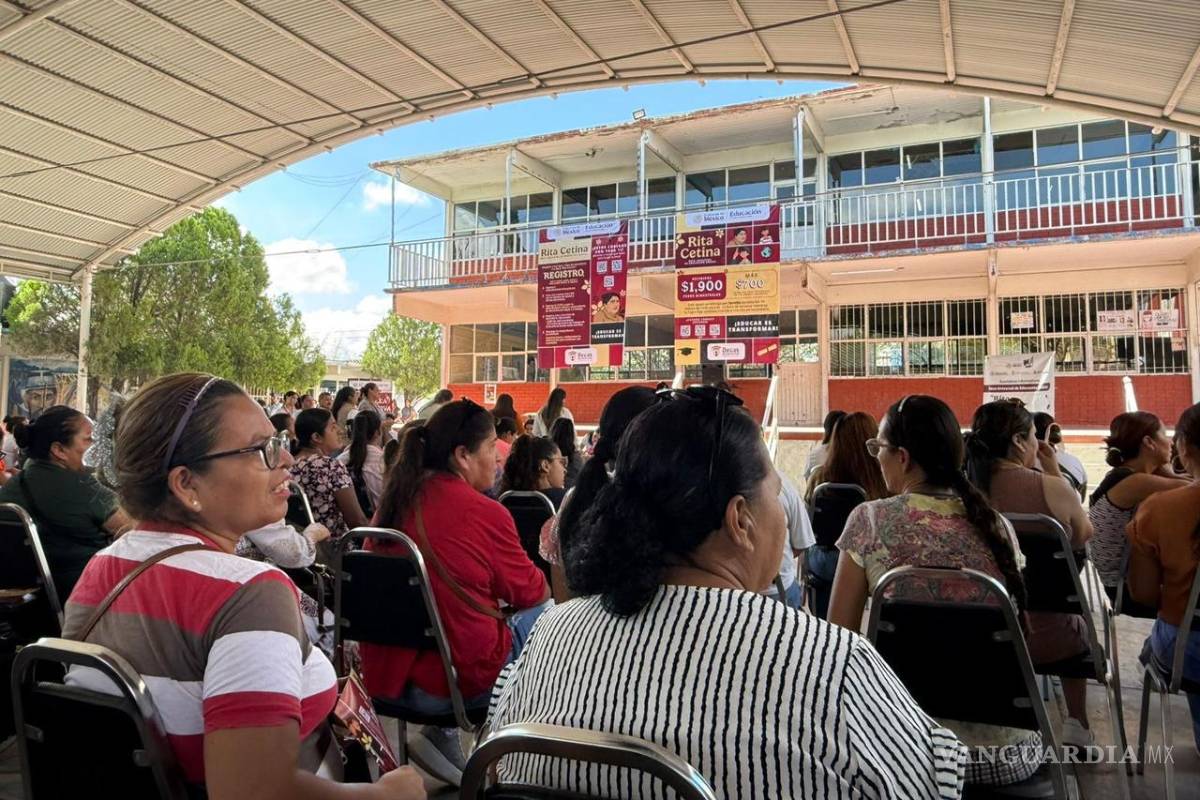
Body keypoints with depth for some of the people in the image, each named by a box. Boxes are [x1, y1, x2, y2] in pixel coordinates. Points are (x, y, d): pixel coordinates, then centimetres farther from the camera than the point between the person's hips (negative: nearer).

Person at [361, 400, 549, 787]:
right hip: (460, 679, -7)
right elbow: (529, 590, -2)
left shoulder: (394, 501, 1)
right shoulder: (485, 513, -17)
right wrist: (545, 580, 19)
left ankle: (440, 736, 20)